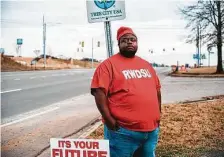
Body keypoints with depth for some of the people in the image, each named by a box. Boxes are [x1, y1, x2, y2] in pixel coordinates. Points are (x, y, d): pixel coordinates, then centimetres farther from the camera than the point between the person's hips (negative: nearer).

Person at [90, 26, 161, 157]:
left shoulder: (146, 65, 16)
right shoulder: (109, 64, -6)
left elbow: (157, 89, 22)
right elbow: (99, 92, -13)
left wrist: (158, 115, 16)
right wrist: (109, 120, -16)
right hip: (123, 131, -6)